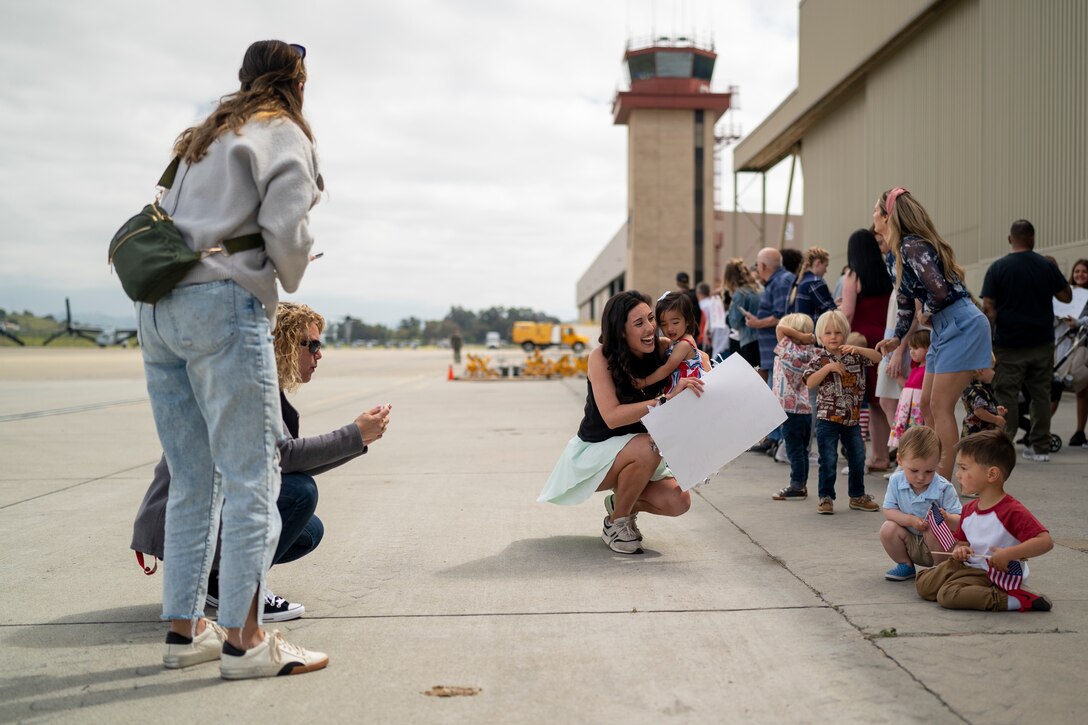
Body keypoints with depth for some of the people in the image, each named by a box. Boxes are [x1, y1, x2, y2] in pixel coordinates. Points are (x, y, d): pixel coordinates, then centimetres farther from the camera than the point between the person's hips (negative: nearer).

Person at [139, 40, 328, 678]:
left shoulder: (204, 139, 26)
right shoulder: (282, 132, 3)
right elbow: (287, 228, -9)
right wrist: (289, 280, 8)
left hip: (158, 309, 8)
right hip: (223, 304, -8)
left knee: (193, 480, 11)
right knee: (251, 476, -6)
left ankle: (185, 629, 14)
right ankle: (243, 638, -7)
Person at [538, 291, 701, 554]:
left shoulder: (662, 350, -12)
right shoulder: (601, 358, -23)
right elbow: (612, 417, -32)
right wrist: (666, 400, -42)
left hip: (637, 458, 5)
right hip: (593, 453, -5)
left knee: (677, 502, -18)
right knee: (648, 448, -34)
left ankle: (621, 503, 14)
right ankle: (615, 524, -12)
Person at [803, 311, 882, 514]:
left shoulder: (855, 356, 5)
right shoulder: (819, 359, -3)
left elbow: (877, 357, -5)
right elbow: (810, 383, -13)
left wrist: (857, 349, -19)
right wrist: (828, 367, -22)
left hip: (852, 417, 4)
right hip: (828, 418, -4)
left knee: (858, 458, 11)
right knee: (828, 460, -3)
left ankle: (857, 496, 25)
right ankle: (826, 498, 6)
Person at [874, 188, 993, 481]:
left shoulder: (912, 247, -18)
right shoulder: (897, 250, 12)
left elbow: (940, 291, -28)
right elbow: (907, 299, 22)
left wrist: (927, 312, -8)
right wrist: (897, 337, 23)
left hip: (962, 327, -10)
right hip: (944, 329, 10)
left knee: (941, 406, -8)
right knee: (927, 405, 12)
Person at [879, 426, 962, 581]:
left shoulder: (944, 488, -18)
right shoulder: (896, 481, -8)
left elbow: (960, 521, -18)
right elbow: (889, 512, -7)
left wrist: (947, 518, -41)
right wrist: (910, 520, -23)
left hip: (937, 542, -3)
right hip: (909, 544, 4)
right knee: (887, 529, -22)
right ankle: (905, 566, 4)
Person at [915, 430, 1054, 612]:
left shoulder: (1013, 512, -19)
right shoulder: (969, 509, 7)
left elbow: (1045, 541, -26)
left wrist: (1008, 554, -32)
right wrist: (960, 550, -4)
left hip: (991, 574, -8)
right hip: (968, 565, 8)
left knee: (948, 595, -28)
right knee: (923, 585, 2)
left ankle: (1013, 600, -18)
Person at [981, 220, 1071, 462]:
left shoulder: (998, 268, -6)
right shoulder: (1047, 266, 1)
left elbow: (988, 307, -10)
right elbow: (1066, 297, 9)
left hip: (1009, 345, -2)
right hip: (1042, 342, 3)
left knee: (1006, 396, 2)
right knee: (1040, 394, 10)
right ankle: (1040, 447, 14)